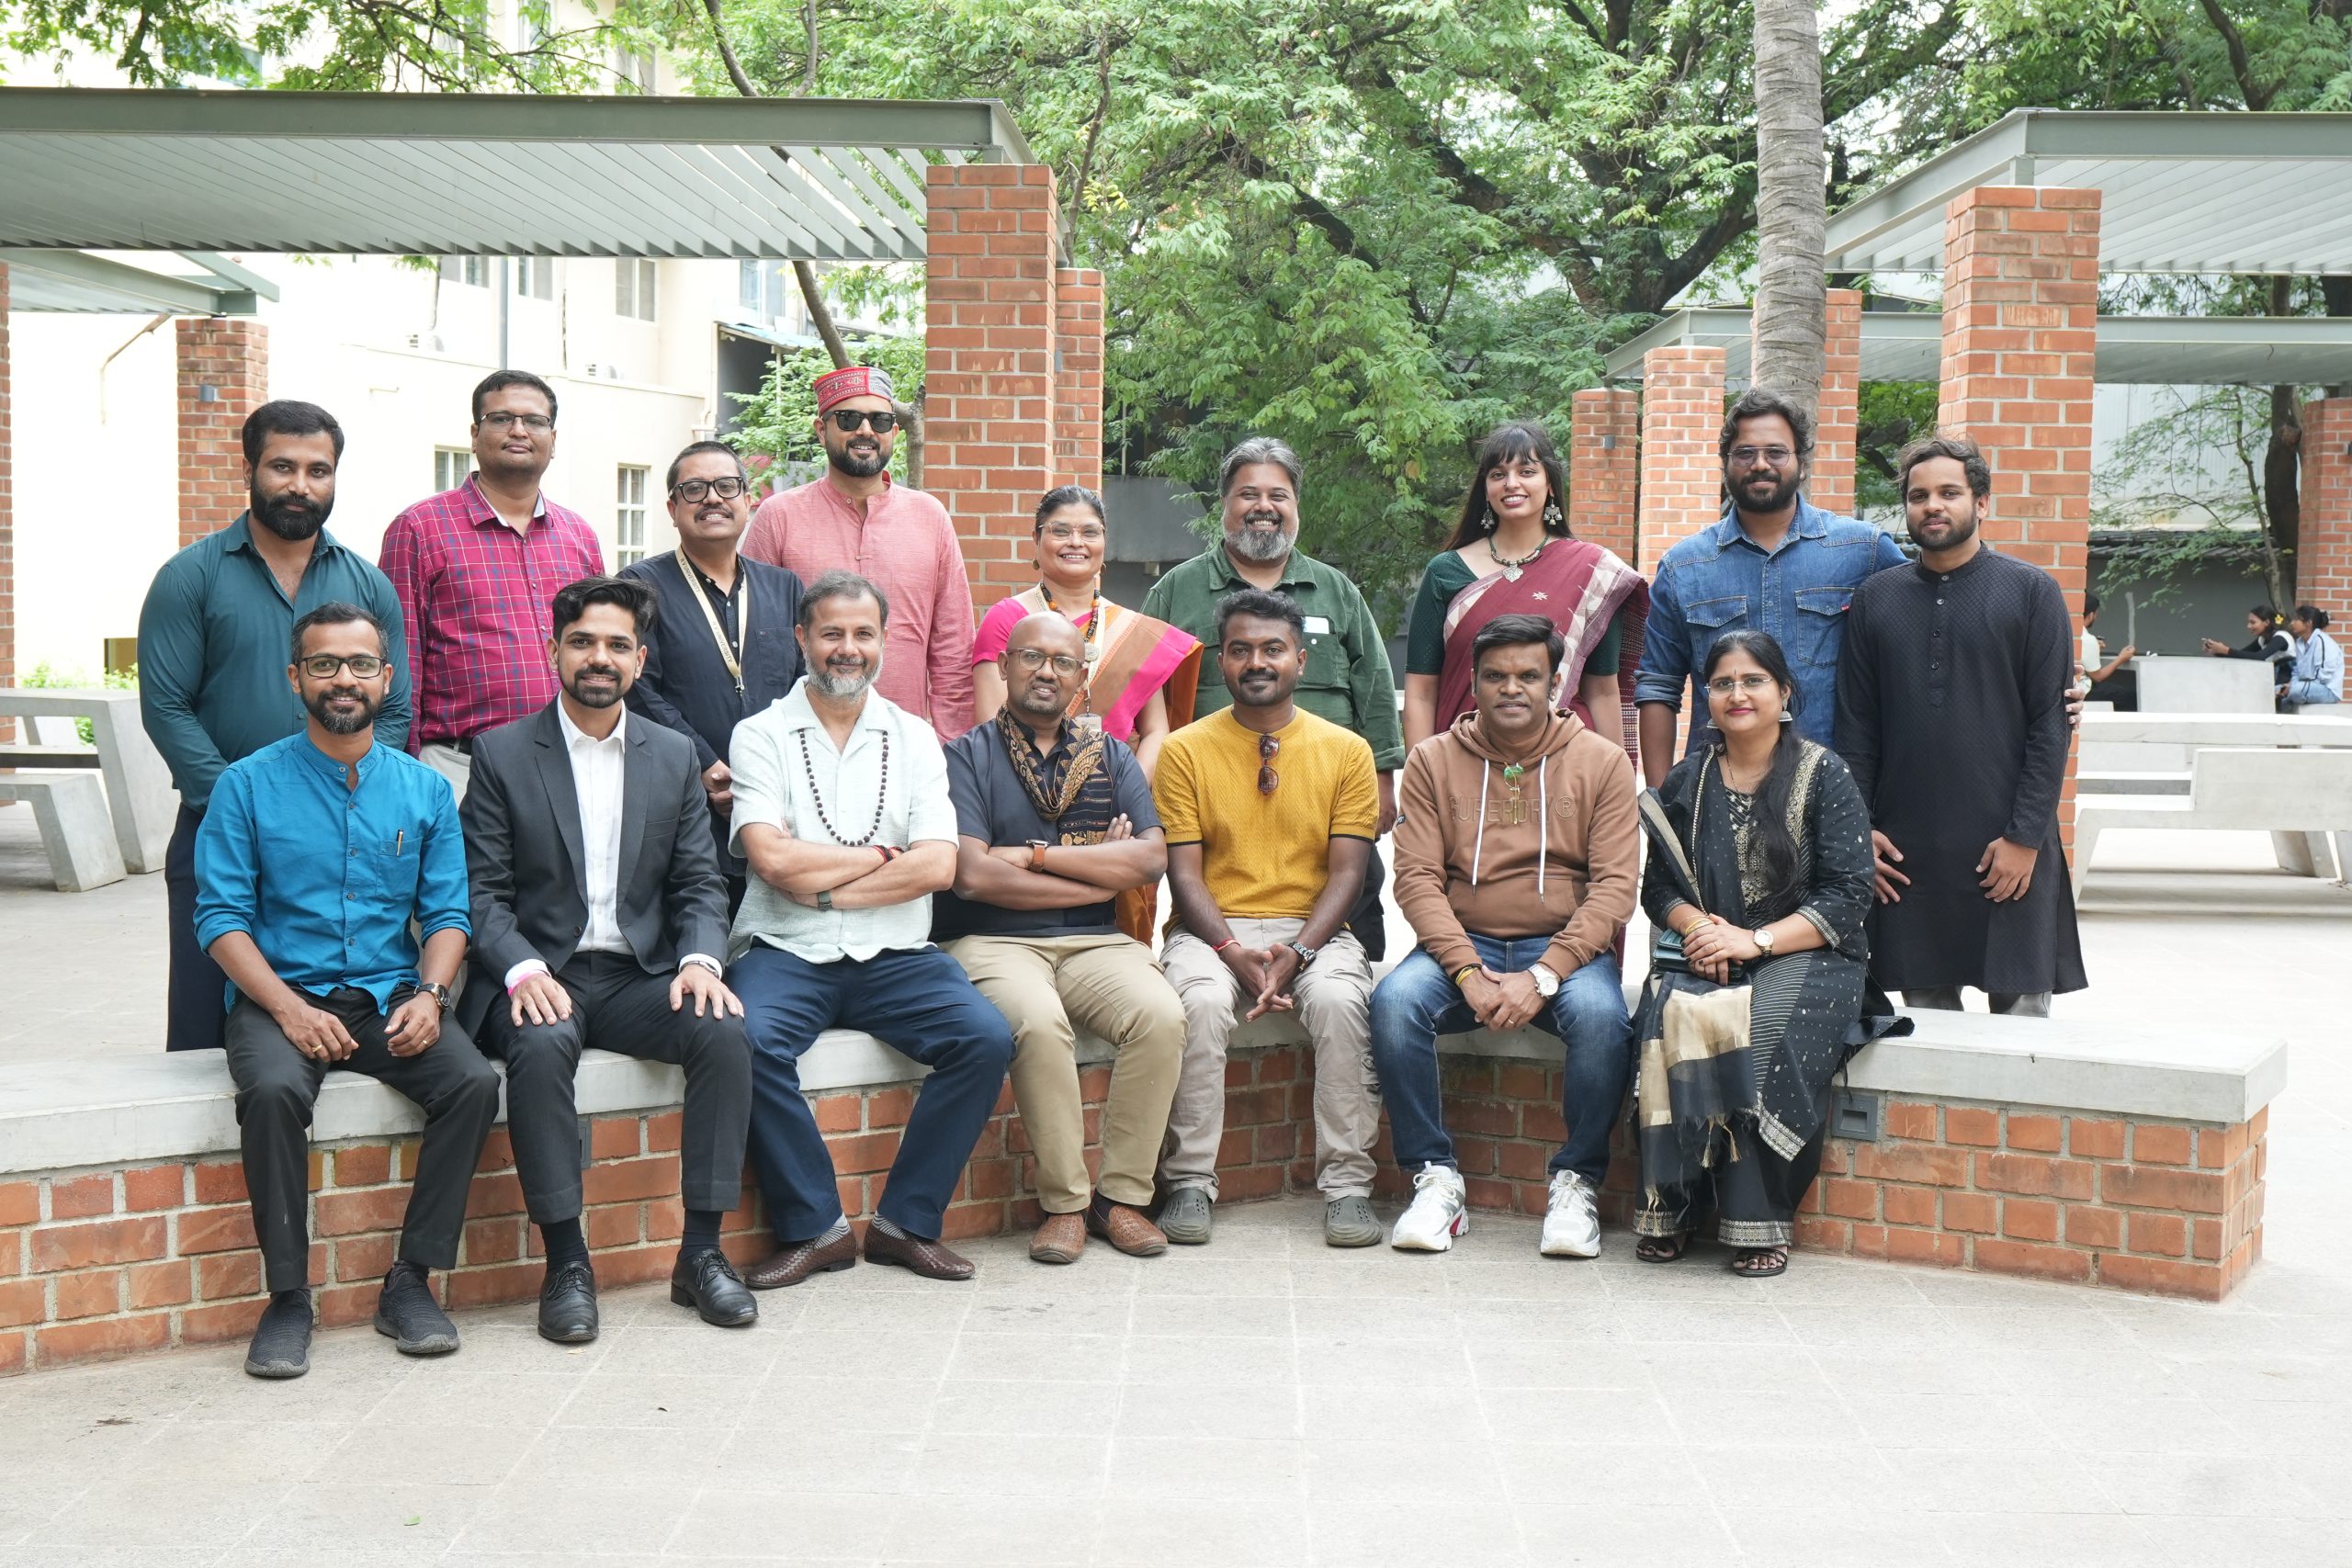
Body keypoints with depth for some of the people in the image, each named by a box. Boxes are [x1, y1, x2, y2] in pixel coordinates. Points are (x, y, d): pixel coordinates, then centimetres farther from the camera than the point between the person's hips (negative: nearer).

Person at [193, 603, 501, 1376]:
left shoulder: (425, 789, 10)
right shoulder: (248, 785, 2)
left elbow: (446, 912, 7)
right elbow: (221, 917, -3)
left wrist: (430, 994, -13)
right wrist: (288, 1007, -18)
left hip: (389, 998, 2)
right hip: (281, 996, -2)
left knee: (473, 1082, -25)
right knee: (274, 1091, -34)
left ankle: (411, 1282, -14)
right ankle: (287, 1297, -20)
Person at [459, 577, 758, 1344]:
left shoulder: (674, 756, 12)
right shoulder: (502, 754, 4)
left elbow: (699, 883, 9)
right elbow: (482, 892, -3)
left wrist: (700, 959, -12)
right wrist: (522, 970, -22)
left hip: (640, 976, 3)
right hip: (541, 978, -3)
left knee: (724, 1031, -26)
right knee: (541, 1045, -35)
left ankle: (701, 1251, -17)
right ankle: (566, 1263, -25)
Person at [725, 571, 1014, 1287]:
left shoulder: (913, 738, 11)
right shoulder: (761, 735, 5)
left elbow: (938, 866, -3)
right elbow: (772, 858, -11)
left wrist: (823, 887, -9)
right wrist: (880, 857, -3)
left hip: (894, 955, 2)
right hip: (786, 955, -2)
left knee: (986, 1037, -22)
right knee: (751, 1042, -32)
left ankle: (906, 1221, -7)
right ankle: (814, 1228, -14)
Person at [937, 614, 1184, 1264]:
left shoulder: (1111, 756, 16)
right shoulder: (966, 755, 5)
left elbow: (1152, 859, 0)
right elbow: (974, 875, -11)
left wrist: (1038, 855, -8)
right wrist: (1102, 871, -4)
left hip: (1094, 942, 3)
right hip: (994, 942, -3)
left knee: (1161, 1015, -26)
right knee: (1039, 1022, -35)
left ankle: (1123, 1193, -11)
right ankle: (1064, 1202, -17)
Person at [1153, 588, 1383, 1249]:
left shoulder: (1346, 750, 6)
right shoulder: (1185, 749, 4)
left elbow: (1347, 871, 0)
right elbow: (1184, 872, -1)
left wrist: (1298, 953, -16)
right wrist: (1234, 952, -18)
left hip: (1313, 928, 1)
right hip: (1212, 929, 0)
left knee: (1339, 1001, -32)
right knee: (1200, 1001, -33)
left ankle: (1346, 1183, -21)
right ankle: (1189, 1182, -20)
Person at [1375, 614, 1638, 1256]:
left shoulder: (1601, 761, 3)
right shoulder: (1433, 760, 6)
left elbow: (1615, 886, -4)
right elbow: (1417, 878, -2)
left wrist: (1543, 976, -17)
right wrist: (1468, 972, -17)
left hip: (1568, 947, -1)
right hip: (1462, 943, 1)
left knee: (1601, 1016, -33)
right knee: (1394, 1002, -29)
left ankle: (1576, 1183, -13)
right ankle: (1436, 1178, -15)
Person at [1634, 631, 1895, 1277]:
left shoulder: (1825, 777, 1)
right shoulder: (1687, 782, 14)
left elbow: (1847, 898, -6)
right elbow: (1658, 887, 12)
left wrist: (1755, 940, -17)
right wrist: (1698, 924, -11)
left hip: (1807, 958, -3)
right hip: (1707, 957, 3)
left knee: (1762, 1029, -35)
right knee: (1671, 1014, -31)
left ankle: (1758, 1221, -26)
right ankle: (1670, 1208, -25)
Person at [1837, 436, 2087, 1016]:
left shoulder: (2031, 592, 1)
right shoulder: (1875, 599, 10)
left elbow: (2051, 724, -3)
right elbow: (1855, 725, 10)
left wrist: (2025, 836, -10)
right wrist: (1859, 829, 1)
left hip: (2007, 848, -3)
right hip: (1904, 849, 3)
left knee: (2020, 1006, 1)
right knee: (1925, 1019, 8)